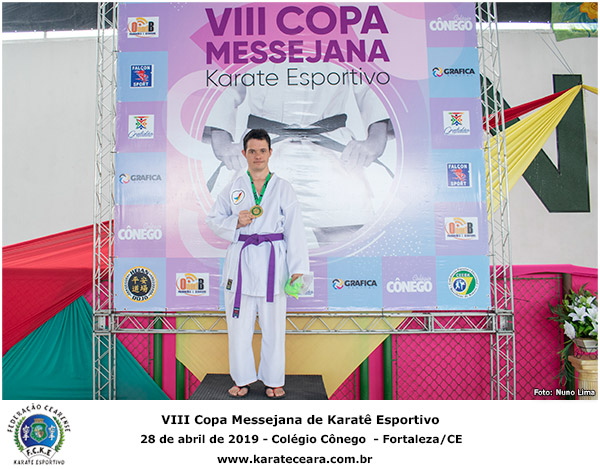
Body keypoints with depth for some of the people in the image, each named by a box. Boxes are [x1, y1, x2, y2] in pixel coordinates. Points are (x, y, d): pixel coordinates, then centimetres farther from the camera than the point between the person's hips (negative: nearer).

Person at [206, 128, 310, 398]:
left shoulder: (283, 188, 4)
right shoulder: (234, 187, 8)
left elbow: (294, 230, 1)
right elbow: (213, 220, 13)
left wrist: (298, 269, -6)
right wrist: (236, 222, -8)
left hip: (272, 262, -1)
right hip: (241, 261, 1)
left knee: (273, 324, 5)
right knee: (239, 324, 5)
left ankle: (273, 381, 22)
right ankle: (242, 379, 24)